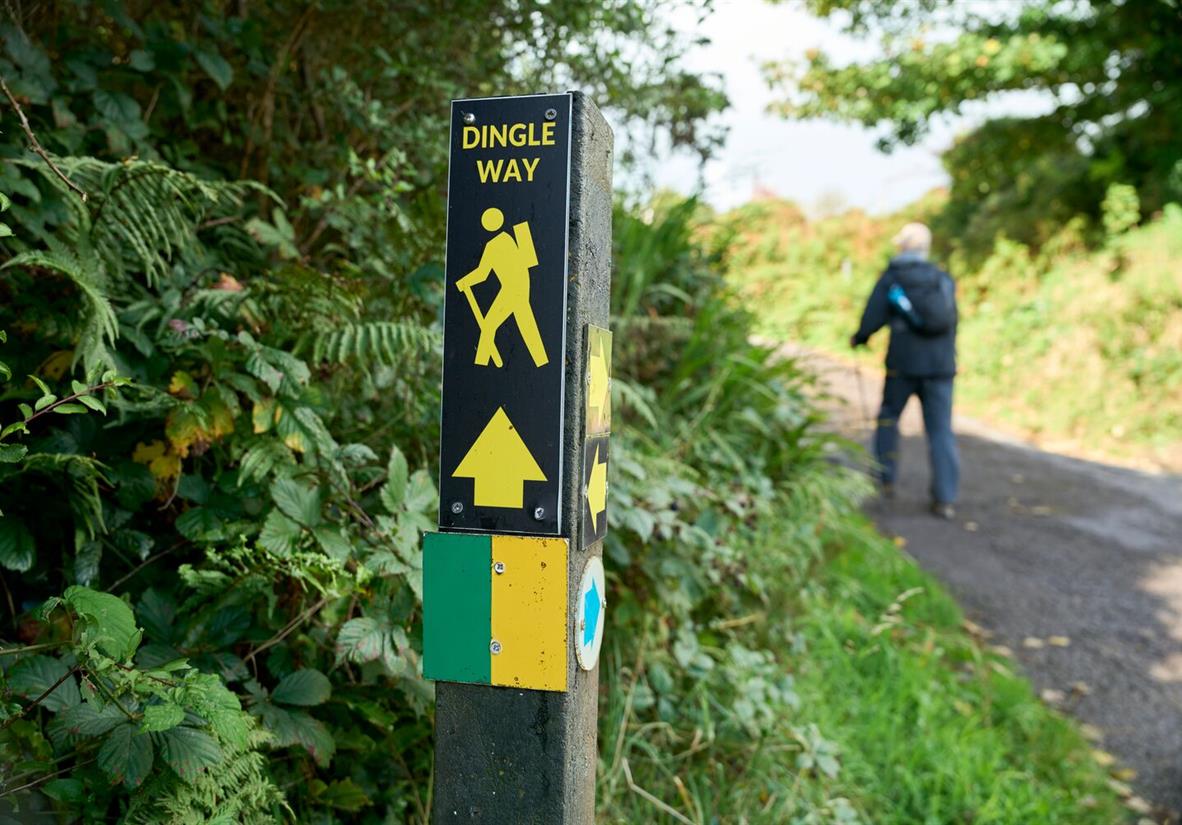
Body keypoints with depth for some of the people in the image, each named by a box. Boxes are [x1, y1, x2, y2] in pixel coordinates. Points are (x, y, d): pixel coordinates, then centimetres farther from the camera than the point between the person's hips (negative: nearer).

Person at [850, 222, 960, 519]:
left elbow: (873, 317, -6)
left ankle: (885, 480, 19)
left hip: (904, 361, -2)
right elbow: (952, 321, 10)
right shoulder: (943, 278, 9)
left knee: (889, 417, 18)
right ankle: (945, 498, -1)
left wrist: (859, 338, 12)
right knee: (940, 429, 2)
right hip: (941, 363, 2)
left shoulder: (891, 276, 0)